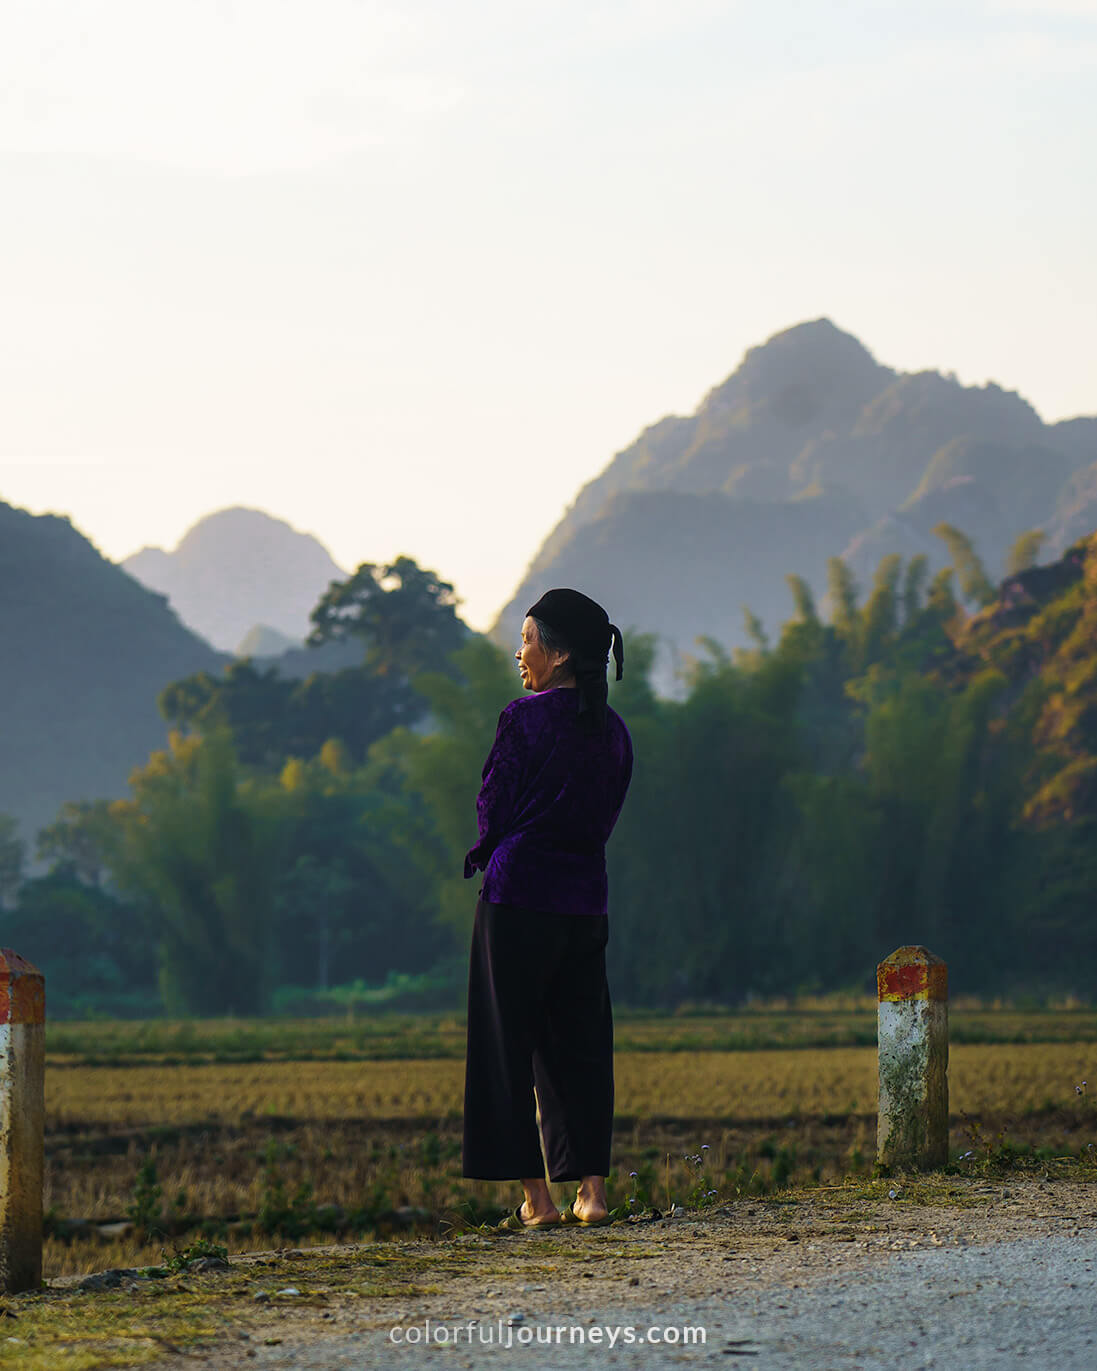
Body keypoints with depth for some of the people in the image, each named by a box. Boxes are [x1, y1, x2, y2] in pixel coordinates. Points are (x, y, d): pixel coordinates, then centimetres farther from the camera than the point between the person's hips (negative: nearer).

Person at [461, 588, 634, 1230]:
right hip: (587, 896, 6)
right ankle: (592, 1191, 9)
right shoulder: (614, 731, 9)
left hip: (520, 894, -6)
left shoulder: (526, 718, -9)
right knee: (581, 1045, 12)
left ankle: (537, 1197, -3)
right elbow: (604, 817, 12)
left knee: (511, 1046, 1)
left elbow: (493, 810, -6)